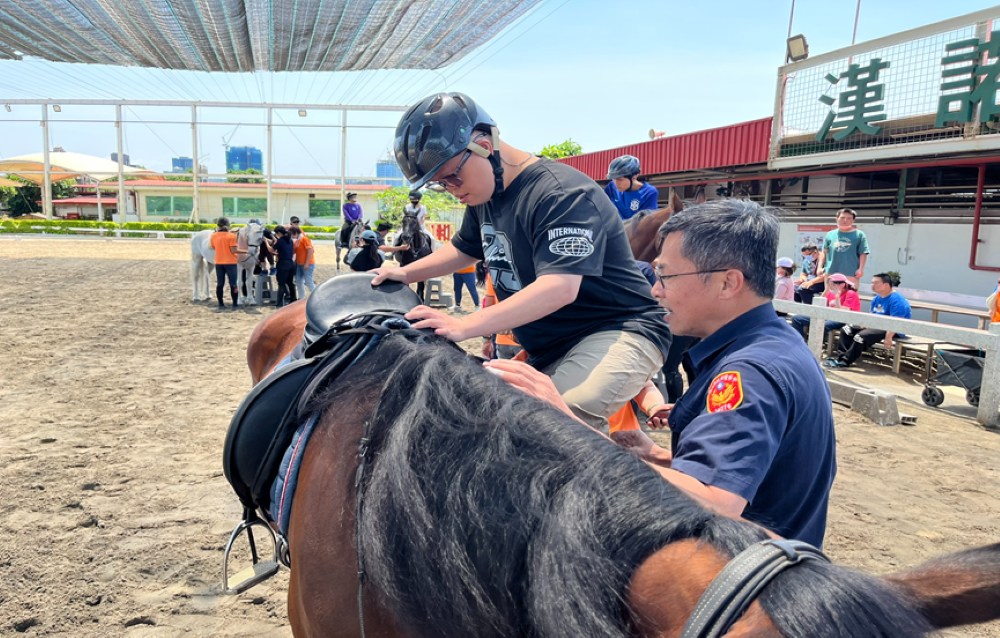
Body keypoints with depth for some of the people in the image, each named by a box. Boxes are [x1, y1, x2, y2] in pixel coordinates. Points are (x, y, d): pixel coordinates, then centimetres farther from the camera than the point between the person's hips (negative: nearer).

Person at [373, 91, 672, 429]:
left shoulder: (562, 194, -21)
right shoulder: (484, 193, 9)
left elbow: (559, 287, -32)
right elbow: (463, 249, 27)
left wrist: (464, 326, -38)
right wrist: (405, 273, 12)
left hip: (618, 333, -9)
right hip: (546, 350, 9)